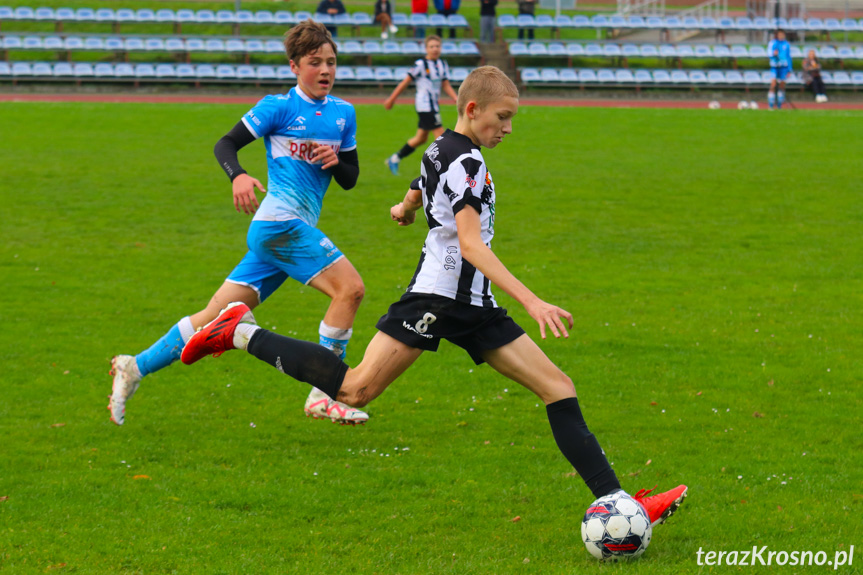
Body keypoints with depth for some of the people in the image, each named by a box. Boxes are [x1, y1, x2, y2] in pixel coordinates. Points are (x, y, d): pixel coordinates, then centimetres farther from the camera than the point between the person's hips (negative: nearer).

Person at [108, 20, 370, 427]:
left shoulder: (344, 113, 16)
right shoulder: (279, 107, -3)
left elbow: (351, 179, 20)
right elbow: (226, 144, -2)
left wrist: (335, 162, -3)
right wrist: (238, 176, -22)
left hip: (297, 230, 7)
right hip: (279, 222, -7)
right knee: (350, 287, -20)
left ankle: (136, 367, 14)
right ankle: (322, 396, -16)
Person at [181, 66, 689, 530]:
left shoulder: (440, 150, 19)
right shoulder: (467, 160, -11)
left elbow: (407, 208, 39)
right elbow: (470, 243, -22)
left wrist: (404, 210, 65)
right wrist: (532, 302, -27)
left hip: (473, 307, 10)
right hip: (439, 295, -10)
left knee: (558, 387, 1)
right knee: (357, 389, -14)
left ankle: (615, 501, -4)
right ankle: (241, 333, 2)